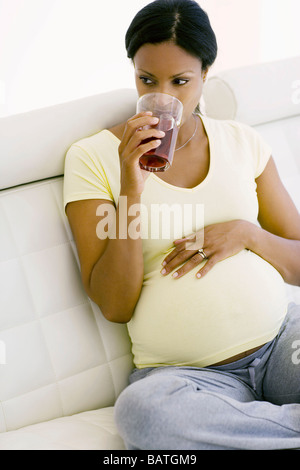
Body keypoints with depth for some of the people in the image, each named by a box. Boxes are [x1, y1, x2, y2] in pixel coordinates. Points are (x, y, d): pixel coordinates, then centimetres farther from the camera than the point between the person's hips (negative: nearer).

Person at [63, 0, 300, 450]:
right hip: (184, 373, 0)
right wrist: (132, 189, -17)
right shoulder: (92, 157, 0)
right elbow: (115, 306, -7)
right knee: (140, 412, -35)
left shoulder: (243, 141, 9)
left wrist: (246, 233, -9)